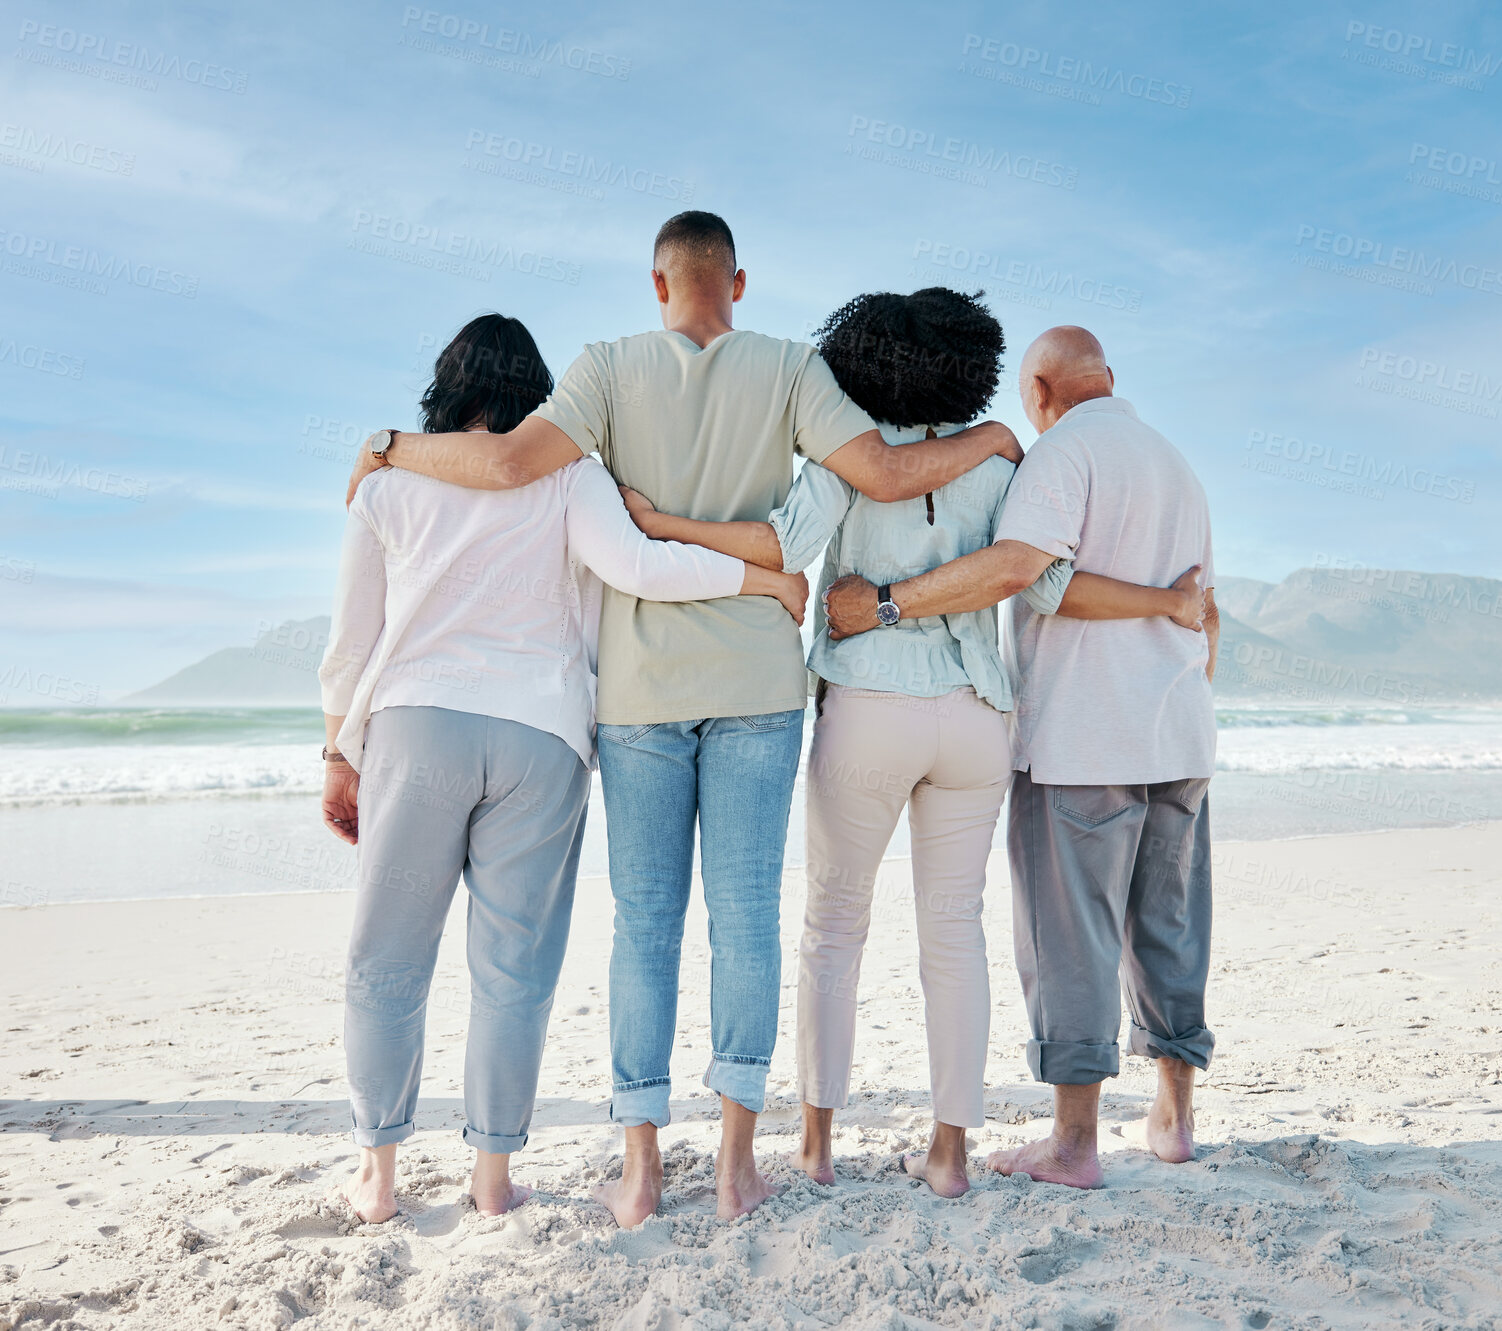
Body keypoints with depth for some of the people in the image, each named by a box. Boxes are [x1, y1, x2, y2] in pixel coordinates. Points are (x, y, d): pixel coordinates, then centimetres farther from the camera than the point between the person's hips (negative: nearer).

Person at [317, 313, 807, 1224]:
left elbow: (352, 644, 9)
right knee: (516, 969, 7)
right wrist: (771, 577, -7)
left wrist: (341, 755, 17)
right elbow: (634, 566, -16)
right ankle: (495, 1173, 15)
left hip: (416, 729, 1)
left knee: (386, 966, 11)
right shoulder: (570, 478, 3)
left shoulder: (389, 484, 9)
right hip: (542, 738, -1)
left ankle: (379, 1175, 18)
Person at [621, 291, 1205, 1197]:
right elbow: (1044, 584, -7)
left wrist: (665, 524, -11)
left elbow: (790, 546, -18)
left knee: (834, 925, 12)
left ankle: (819, 1141, 17)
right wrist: (1171, 603, 3)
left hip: (867, 714, -2)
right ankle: (951, 1149, 16)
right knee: (955, 928, 11)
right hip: (974, 717, 2)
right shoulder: (994, 464, 5)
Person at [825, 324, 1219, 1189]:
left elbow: (1016, 565, -27)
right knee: (1169, 924, 15)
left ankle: (1075, 1141, 5)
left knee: (1070, 934, -1)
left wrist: (883, 602, -24)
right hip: (1178, 741, 8)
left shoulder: (1065, 451, -8)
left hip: (1082, 741, -8)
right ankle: (1175, 1116, 25)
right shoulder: (1176, 465, 18)